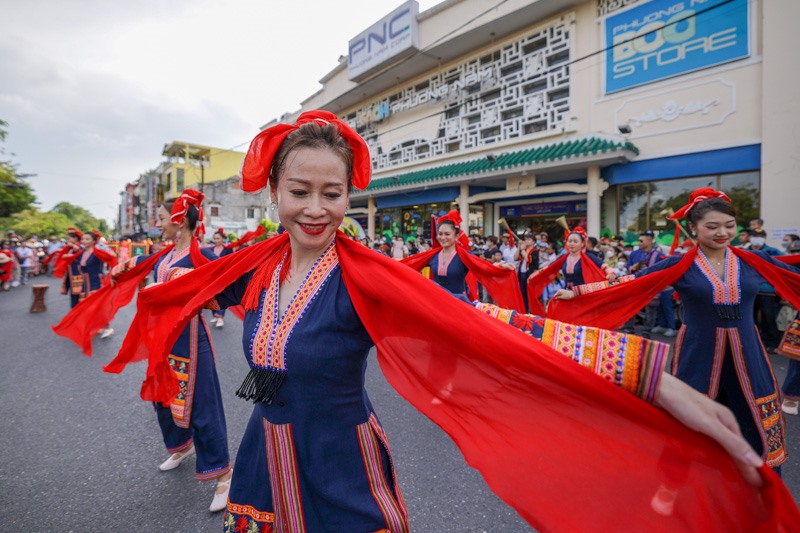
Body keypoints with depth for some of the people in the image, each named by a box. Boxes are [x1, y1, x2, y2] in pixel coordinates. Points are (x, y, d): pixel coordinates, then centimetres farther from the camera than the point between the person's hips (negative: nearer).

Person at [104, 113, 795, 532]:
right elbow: (189, 288, 16)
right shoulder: (259, 263, -6)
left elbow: (480, 331, -35)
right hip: (266, 466, 5)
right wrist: (147, 298, 36)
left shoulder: (364, 275, -25)